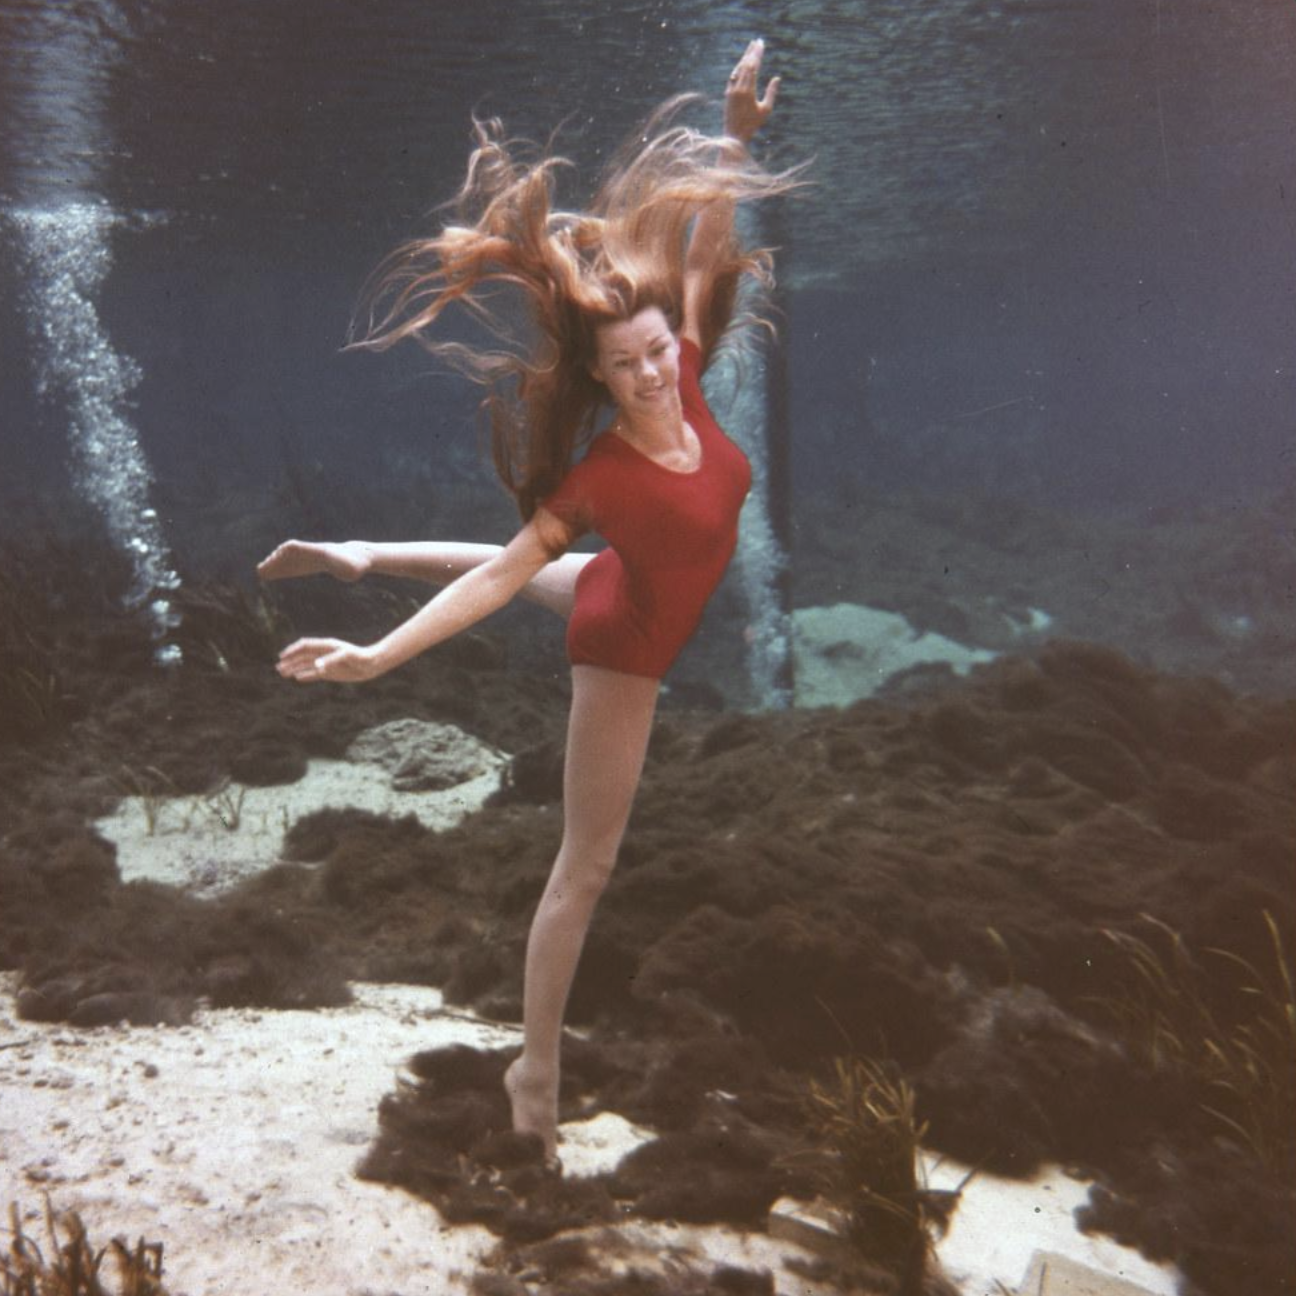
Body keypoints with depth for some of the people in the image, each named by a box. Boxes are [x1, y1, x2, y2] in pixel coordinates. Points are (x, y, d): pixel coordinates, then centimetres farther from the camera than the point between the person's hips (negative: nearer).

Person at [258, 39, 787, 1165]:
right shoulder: (604, 474, -35)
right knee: (587, 864, 2)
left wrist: (739, 135, -12)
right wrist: (379, 658, -36)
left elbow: (704, 246, -8)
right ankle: (537, 1072, 15)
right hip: (623, 649, -6)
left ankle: (373, 557, 49)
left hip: (627, 605, 7)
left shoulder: (686, 381, -20)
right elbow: (507, 573, -31)